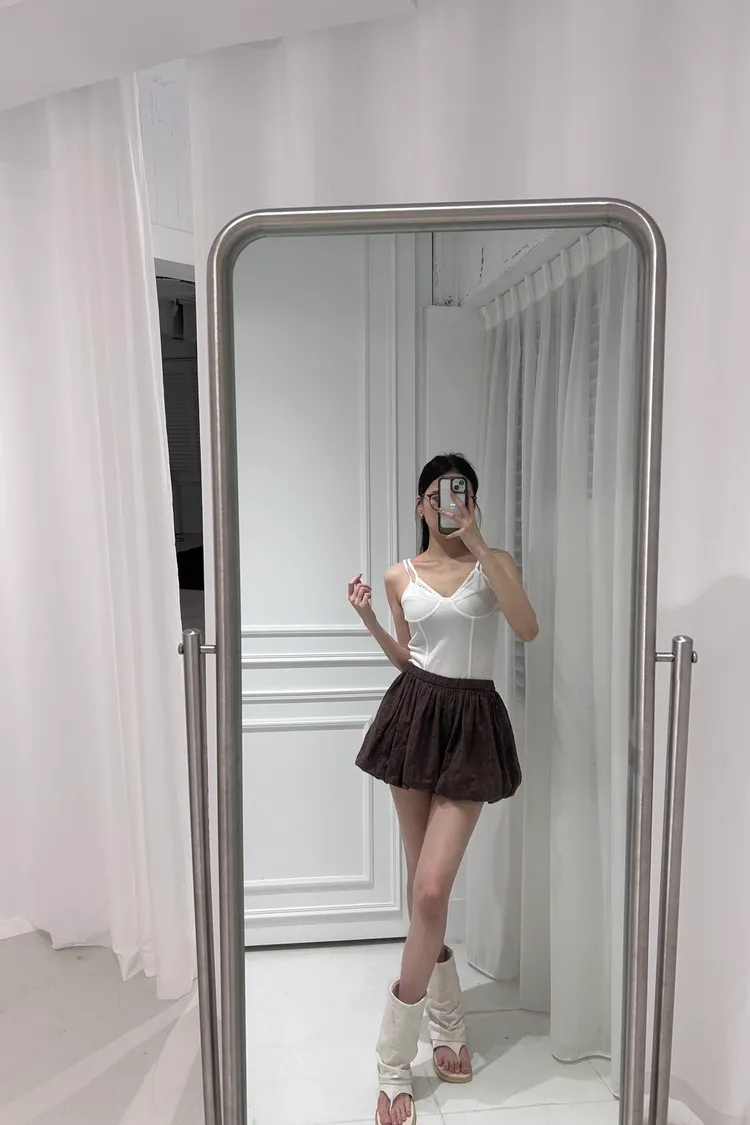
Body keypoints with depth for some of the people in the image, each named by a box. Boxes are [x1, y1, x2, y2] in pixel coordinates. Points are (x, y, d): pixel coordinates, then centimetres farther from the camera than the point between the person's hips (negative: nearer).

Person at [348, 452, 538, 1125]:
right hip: (415, 717, 3)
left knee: (431, 891, -9)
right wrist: (370, 622, -2)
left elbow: (528, 629, -16)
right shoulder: (401, 578, 8)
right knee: (424, 889, 11)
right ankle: (450, 1029, 33)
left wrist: (480, 548, -18)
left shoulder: (495, 562, 1)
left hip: (471, 725, -3)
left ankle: (394, 1063, 9)